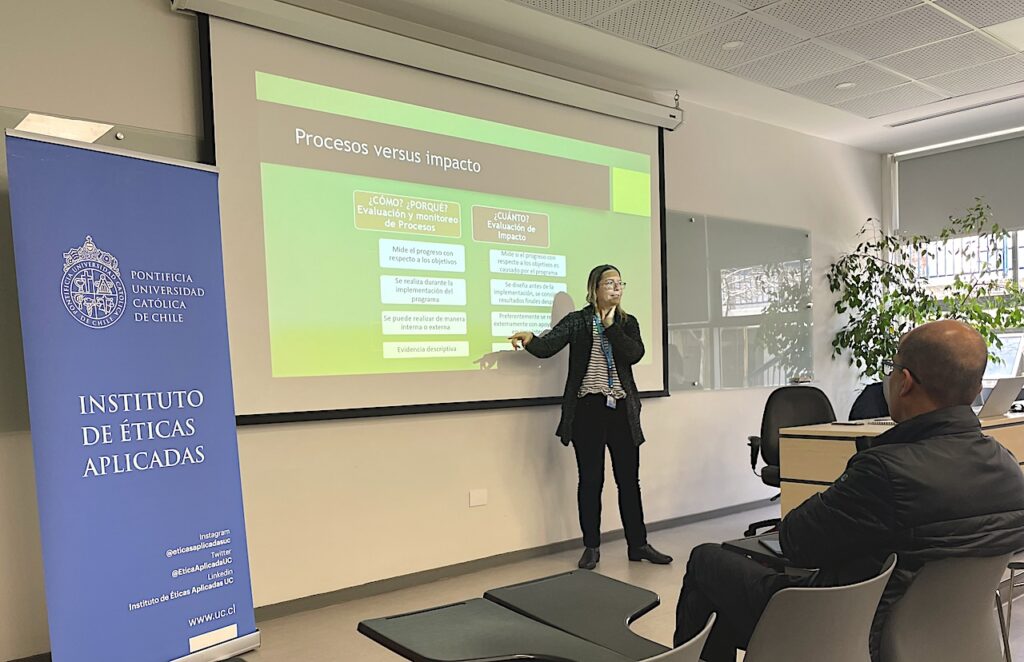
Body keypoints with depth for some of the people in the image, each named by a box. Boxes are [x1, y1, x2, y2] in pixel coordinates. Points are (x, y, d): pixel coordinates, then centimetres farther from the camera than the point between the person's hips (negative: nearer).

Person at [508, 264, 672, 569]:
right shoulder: (577, 320, 2)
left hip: (622, 409, 3)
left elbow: (634, 354, -7)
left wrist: (610, 325, -11)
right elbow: (547, 346, -11)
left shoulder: (628, 323, 11)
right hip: (588, 409, -3)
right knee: (590, 479, 5)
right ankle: (591, 547, 17)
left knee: (629, 479, 10)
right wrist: (530, 339, -32)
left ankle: (638, 544, 22)